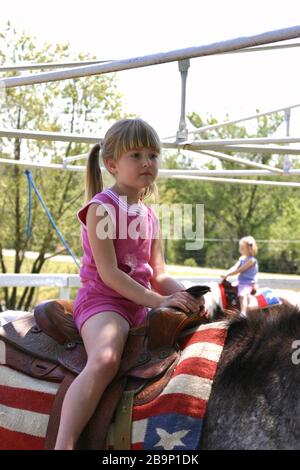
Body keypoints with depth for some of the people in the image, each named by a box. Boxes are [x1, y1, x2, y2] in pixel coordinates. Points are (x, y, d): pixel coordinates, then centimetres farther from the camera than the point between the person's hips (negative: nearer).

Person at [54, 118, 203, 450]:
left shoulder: (150, 217, 16)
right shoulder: (101, 208, -7)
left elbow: (158, 275, 15)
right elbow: (108, 272, -15)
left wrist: (188, 296, -5)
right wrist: (158, 300, -20)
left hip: (141, 307, 8)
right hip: (102, 299, -8)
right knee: (105, 360, -35)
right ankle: (63, 444, -41)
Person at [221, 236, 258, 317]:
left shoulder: (251, 260, -14)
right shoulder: (242, 258, 13)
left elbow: (240, 270, -17)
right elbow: (234, 267, 2)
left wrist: (227, 275, -16)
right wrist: (226, 273, -15)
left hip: (248, 284, -10)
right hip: (240, 282, 10)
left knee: (243, 295, -34)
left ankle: (243, 314, -48)